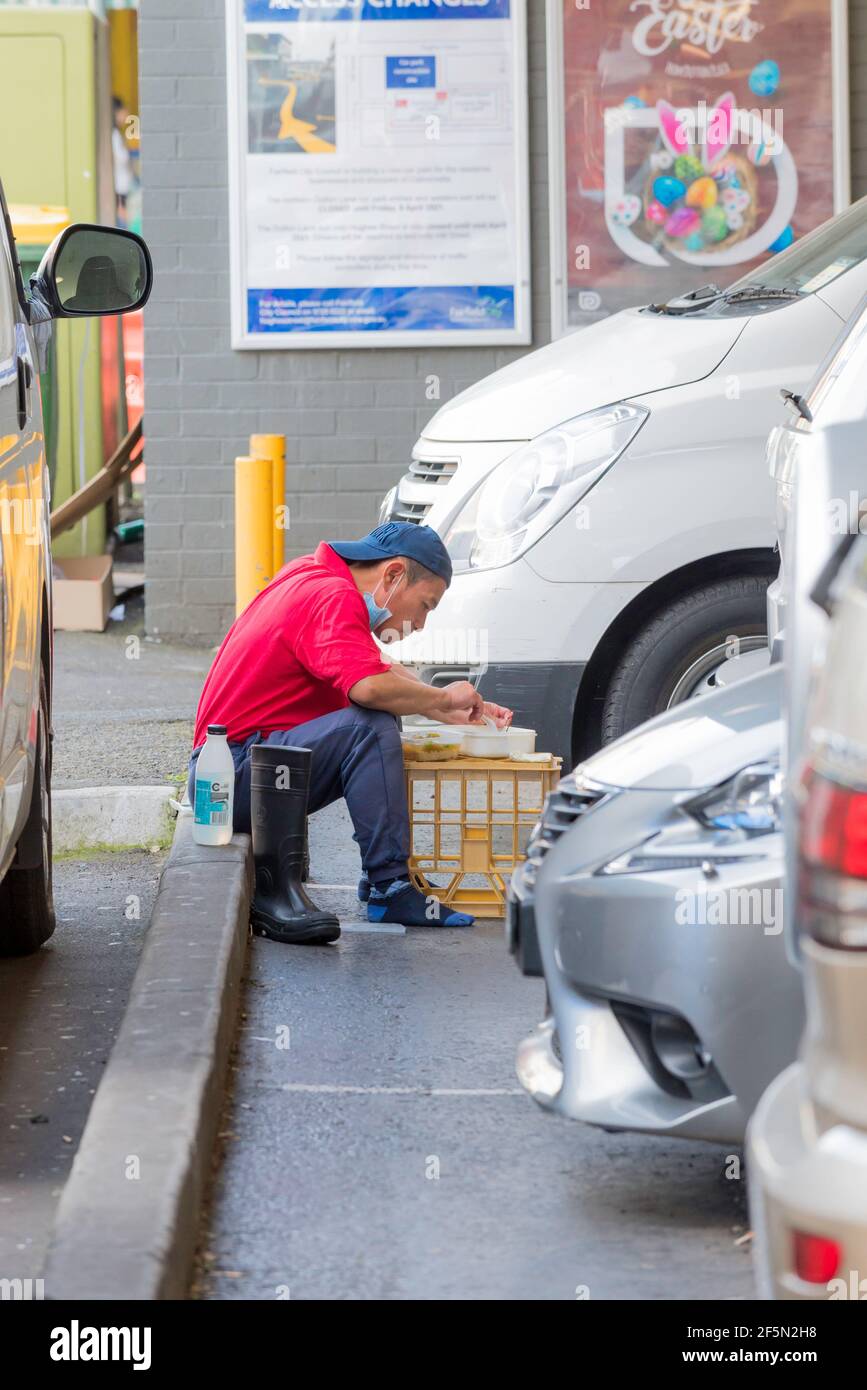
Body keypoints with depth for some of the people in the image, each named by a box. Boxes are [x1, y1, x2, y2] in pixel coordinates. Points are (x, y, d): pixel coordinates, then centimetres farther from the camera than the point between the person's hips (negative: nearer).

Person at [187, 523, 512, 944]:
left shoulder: (312, 575, 16)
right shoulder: (332, 597, -15)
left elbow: (384, 671, 26)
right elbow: (369, 686, -33)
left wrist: (456, 711, 15)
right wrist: (444, 697, -15)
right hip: (233, 772, -11)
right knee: (370, 729, -26)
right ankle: (388, 887, -21)